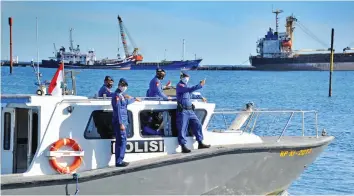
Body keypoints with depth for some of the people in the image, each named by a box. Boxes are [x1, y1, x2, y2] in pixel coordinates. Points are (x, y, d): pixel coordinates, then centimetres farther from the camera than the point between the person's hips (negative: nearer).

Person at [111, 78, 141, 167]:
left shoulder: (121, 95, 18)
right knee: (122, 141, -11)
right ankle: (119, 161, -12)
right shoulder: (117, 95, -12)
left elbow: (126, 102, 40)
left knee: (120, 142, 10)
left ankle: (119, 160, 14)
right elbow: (118, 110, -18)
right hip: (120, 122, -10)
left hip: (123, 122, 10)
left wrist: (134, 99, 56)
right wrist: (121, 123, -23)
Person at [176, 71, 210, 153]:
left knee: (197, 125, 8)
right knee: (182, 129, -9)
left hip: (190, 110, 9)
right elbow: (190, 89, -24)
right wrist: (200, 85, -26)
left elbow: (191, 95, 38)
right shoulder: (179, 86, -8)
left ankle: (200, 143, 15)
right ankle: (183, 147, -10)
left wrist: (201, 97, 45)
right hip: (183, 111, -9)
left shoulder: (186, 86, 21)